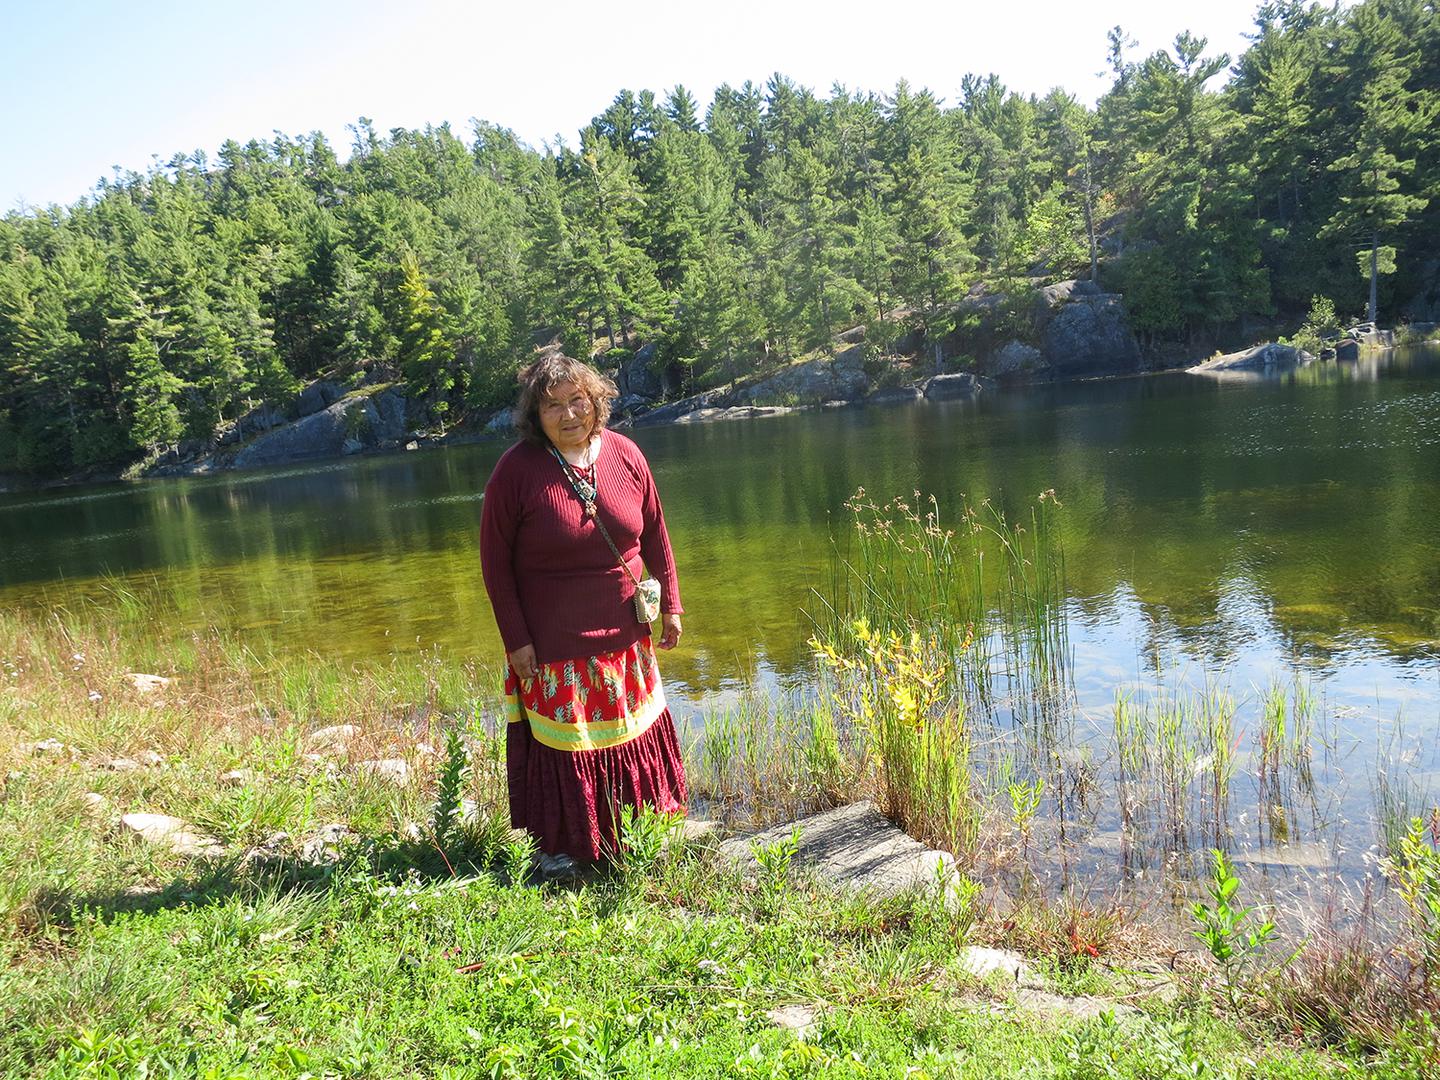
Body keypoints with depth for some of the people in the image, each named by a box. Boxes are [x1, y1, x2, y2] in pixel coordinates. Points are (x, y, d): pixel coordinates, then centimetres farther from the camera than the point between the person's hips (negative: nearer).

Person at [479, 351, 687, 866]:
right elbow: (495, 561, -9)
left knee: (632, 739, 17)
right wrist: (515, 638, -10)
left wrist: (670, 604, 9)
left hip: (624, 637, 4)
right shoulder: (516, 470, -13)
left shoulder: (625, 455, -3)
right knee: (562, 748, 4)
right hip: (553, 645, -4)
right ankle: (563, 849, 22)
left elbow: (654, 534, 8)